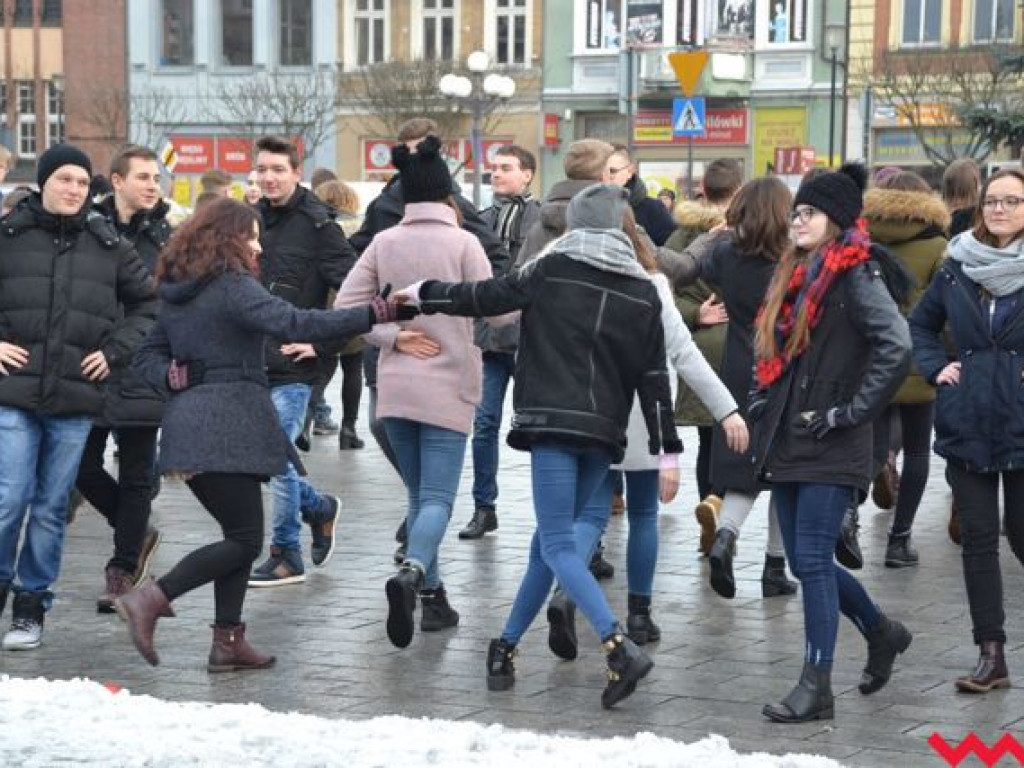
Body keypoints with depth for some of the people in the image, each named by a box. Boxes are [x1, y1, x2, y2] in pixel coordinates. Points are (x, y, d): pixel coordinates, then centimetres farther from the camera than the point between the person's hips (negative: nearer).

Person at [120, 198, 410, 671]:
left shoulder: (176, 294, 17)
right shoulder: (233, 286, -9)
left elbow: (147, 355, 20)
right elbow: (294, 323, -22)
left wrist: (176, 378, 0)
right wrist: (378, 313, -25)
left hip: (188, 418, 9)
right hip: (226, 422, -9)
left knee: (240, 534, 14)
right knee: (245, 539, -4)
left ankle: (227, 641, 11)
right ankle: (151, 598, -14)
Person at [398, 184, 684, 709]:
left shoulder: (551, 271, 0)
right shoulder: (642, 293, 9)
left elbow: (485, 297, 7)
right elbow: (653, 379, 7)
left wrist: (421, 294, 23)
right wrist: (666, 452, 9)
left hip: (552, 422, -5)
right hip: (605, 432, 5)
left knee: (557, 545, -8)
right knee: (550, 540, 17)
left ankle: (621, 648, -25)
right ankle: (506, 647, 23)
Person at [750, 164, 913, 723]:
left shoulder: (855, 278, -11)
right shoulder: (795, 275, 14)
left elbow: (897, 346, -24)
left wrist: (855, 411, -20)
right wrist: (763, 395, 15)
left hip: (831, 448, -8)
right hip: (787, 441, 8)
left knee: (812, 560, -8)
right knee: (805, 563, 12)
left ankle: (816, 688, -2)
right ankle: (881, 633, 34)